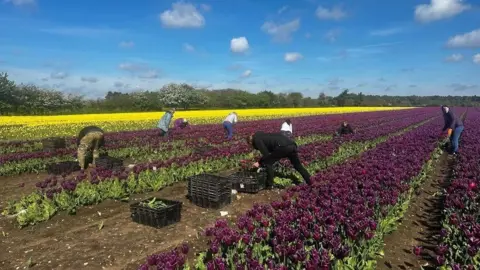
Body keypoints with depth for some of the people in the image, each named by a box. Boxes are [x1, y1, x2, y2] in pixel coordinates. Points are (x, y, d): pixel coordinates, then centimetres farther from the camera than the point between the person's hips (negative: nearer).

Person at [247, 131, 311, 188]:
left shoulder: (257, 140, 5)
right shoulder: (260, 135, 31)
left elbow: (266, 154, -5)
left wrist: (259, 163, 10)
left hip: (283, 146, -9)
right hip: (292, 144, 9)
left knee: (268, 162, 6)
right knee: (298, 166, 24)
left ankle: (269, 185, 11)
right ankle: (310, 183, 30)